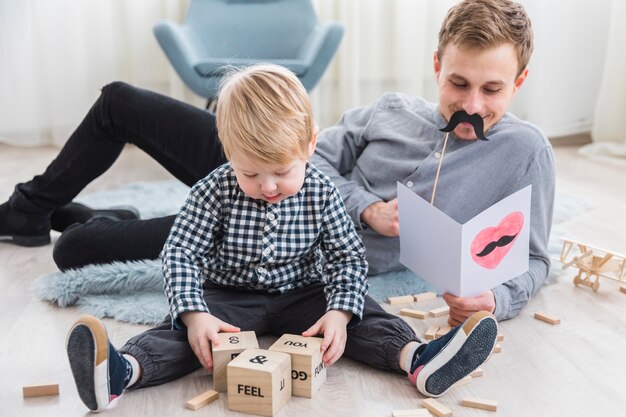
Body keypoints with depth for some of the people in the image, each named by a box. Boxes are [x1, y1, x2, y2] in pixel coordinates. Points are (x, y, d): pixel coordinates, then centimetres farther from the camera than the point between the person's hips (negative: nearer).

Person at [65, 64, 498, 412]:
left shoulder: (322, 194, -12)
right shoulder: (214, 192, -15)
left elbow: (349, 259, -10)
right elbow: (180, 254, -15)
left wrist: (339, 311, -28)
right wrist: (194, 314, -32)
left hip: (302, 295, 2)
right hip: (229, 296, -1)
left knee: (361, 313, -20)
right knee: (183, 330, -27)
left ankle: (419, 359, -39)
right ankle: (121, 371, -47)